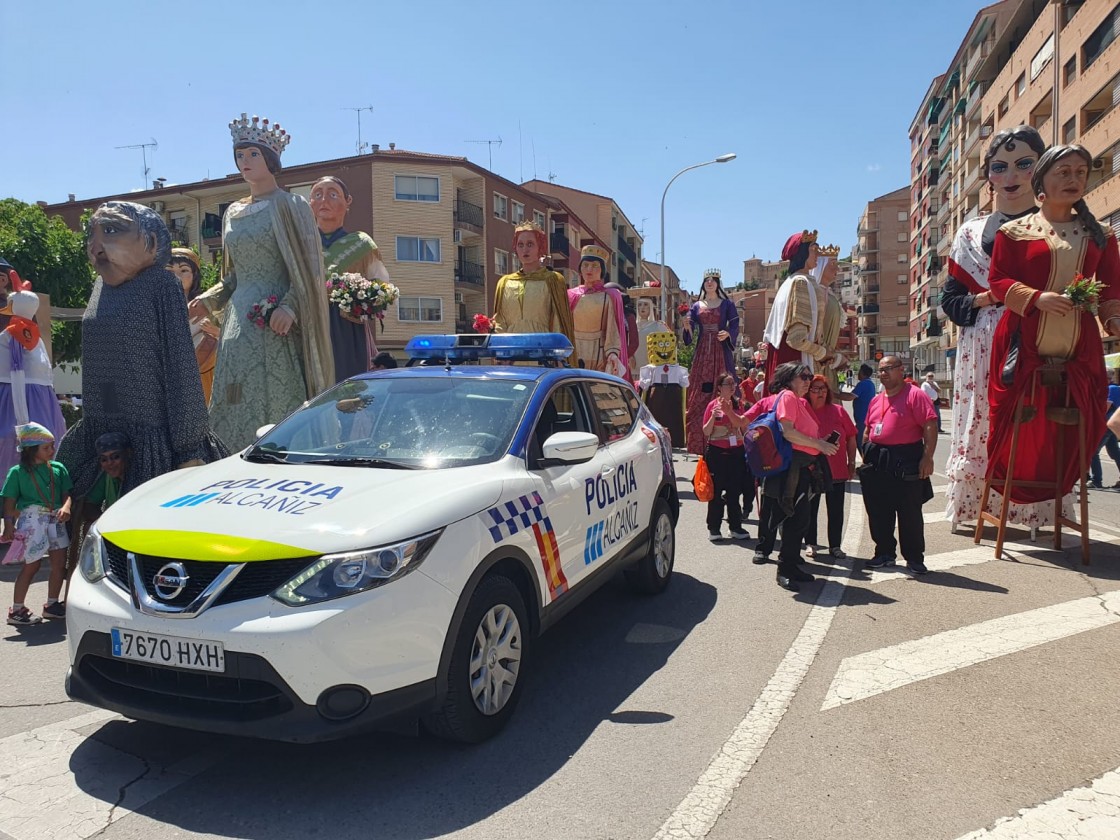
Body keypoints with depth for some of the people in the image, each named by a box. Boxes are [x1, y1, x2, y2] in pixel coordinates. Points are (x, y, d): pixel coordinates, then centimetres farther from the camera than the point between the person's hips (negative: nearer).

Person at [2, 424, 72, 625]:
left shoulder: (58, 468, 9)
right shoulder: (18, 472, -1)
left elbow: (66, 493, 8)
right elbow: (10, 502, -2)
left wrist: (66, 507, -13)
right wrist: (9, 525, -12)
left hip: (55, 519, 5)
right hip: (32, 518, -5)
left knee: (59, 563, 6)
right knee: (31, 565, -1)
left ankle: (52, 605, 23)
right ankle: (16, 610, 13)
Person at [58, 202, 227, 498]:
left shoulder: (160, 284, -8)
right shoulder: (101, 286, 11)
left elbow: (181, 366, -12)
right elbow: (96, 364, 18)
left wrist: (189, 448, -16)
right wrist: (89, 428, 20)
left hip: (152, 435, -6)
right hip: (100, 435, 7)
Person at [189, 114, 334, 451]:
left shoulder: (289, 206, -1)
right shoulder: (233, 213, 18)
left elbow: (307, 268, -9)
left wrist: (289, 307, -23)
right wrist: (208, 300, 9)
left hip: (274, 325, -6)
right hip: (238, 324, 7)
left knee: (277, 402, -9)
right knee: (236, 409, 4)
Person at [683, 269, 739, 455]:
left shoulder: (727, 305, 9)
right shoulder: (696, 306, 15)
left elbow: (735, 326, 1)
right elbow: (690, 331, 6)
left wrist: (727, 333, -20)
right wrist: (687, 327, -17)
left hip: (720, 352, -2)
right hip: (702, 353, 2)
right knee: (698, 396, -4)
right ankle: (698, 442, -1)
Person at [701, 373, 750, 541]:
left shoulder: (737, 404, 8)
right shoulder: (712, 405, -2)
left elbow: (743, 425, -7)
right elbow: (706, 432, -3)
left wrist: (728, 411, -18)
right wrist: (713, 417, -20)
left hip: (736, 451, 3)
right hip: (717, 452, -3)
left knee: (734, 491, 8)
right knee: (716, 491, 0)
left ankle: (735, 527, 16)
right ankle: (714, 528, 7)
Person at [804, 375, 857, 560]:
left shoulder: (838, 410, 2)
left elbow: (851, 438, 6)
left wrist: (851, 463, 4)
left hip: (837, 470, 2)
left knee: (836, 510, 8)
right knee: (810, 509, 9)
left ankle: (835, 546, 19)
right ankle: (810, 544, 22)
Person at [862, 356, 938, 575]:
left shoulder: (915, 395, -8)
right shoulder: (876, 400, 14)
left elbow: (930, 427, -15)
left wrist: (927, 458, -21)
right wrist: (866, 456, 15)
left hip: (906, 462, -7)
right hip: (877, 462, 7)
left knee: (910, 513, 1)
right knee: (878, 512, 11)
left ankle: (914, 558, 13)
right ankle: (884, 553, 24)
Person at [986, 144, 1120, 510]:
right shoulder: (1016, 231, 3)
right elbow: (998, 280, -2)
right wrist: (1036, 298, -18)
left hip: (1079, 349, 3)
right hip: (1025, 345, -3)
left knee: (1078, 423, 6)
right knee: (1018, 420, 0)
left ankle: (1054, 491, 25)